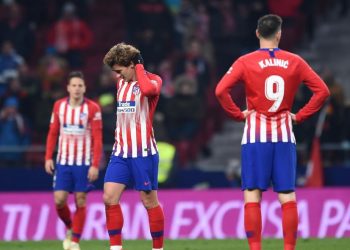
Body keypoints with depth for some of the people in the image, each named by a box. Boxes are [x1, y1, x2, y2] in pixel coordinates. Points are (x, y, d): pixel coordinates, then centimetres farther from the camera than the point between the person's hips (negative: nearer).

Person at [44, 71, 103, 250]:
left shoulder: (92, 108, -7)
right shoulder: (59, 106, 4)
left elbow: (98, 139, -8)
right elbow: (52, 133, 11)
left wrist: (95, 165, -14)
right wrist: (48, 158, 2)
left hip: (84, 163, -2)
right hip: (63, 162, 3)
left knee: (80, 201, -1)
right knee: (59, 200, -5)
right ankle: (70, 228, 23)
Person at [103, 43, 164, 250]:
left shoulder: (152, 80, -7)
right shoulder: (121, 83, 15)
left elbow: (148, 89, -32)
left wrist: (139, 68, -16)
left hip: (143, 152, -6)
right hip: (121, 152, 6)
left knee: (150, 202, 0)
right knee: (109, 198, -6)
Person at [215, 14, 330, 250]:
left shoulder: (246, 62, -3)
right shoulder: (295, 62, 2)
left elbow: (221, 90, -14)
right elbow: (322, 91, 0)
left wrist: (238, 114, -2)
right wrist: (300, 115, 4)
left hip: (256, 135, -1)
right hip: (284, 135, 1)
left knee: (252, 196, 0)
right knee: (288, 197, 3)